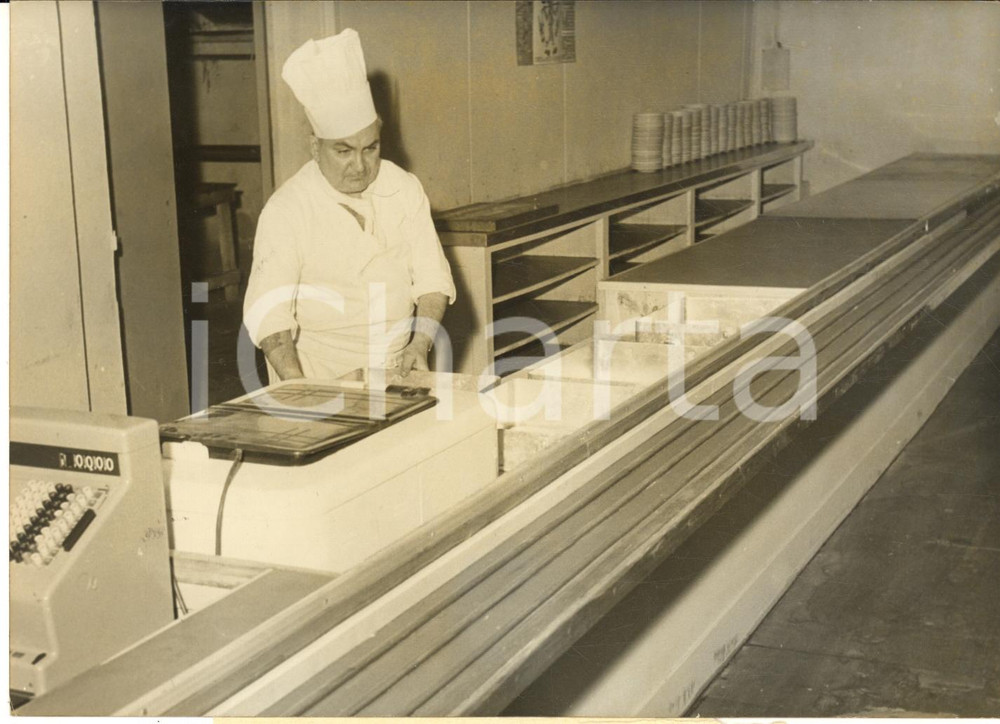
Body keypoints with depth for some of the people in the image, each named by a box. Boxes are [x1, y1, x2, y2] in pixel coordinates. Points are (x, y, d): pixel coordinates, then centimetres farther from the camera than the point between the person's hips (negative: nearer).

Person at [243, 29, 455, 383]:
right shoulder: (286, 211, -10)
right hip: (318, 378, -3)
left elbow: (432, 279, 5)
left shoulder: (405, 190, 3)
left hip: (396, 374, 3)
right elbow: (268, 313, -14)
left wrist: (420, 344, -12)